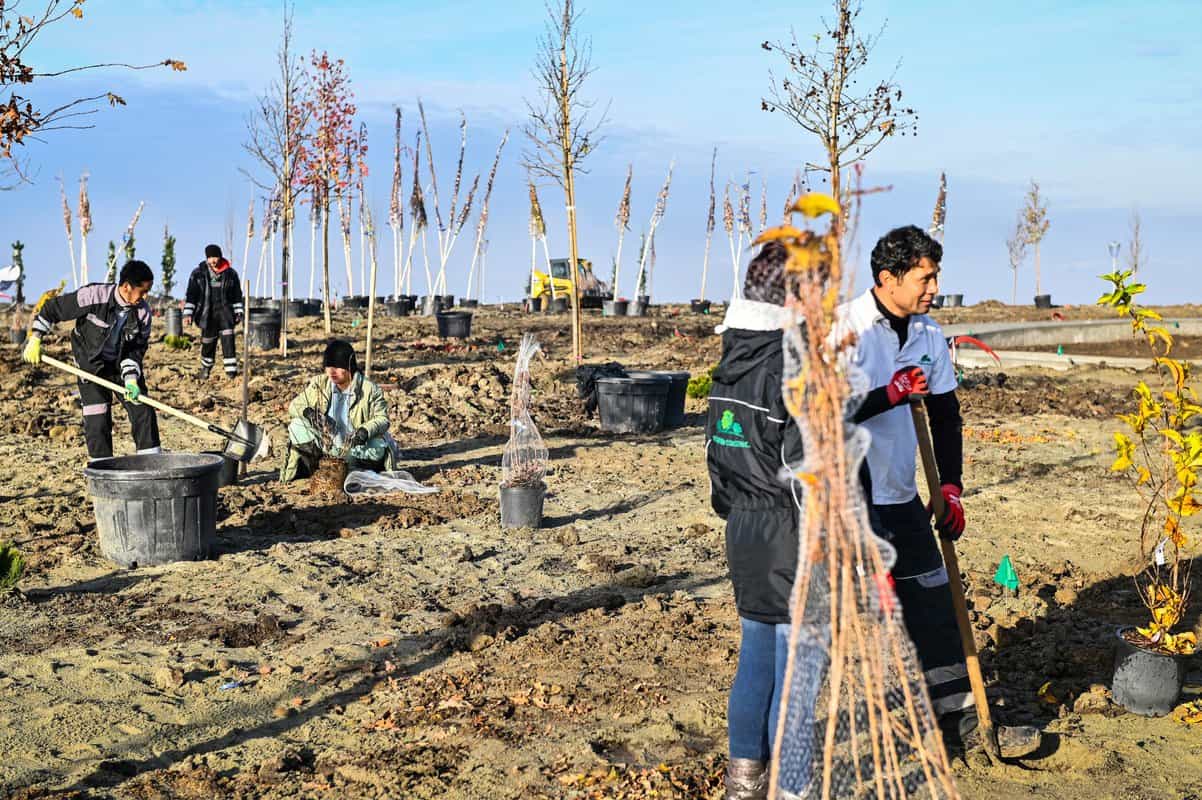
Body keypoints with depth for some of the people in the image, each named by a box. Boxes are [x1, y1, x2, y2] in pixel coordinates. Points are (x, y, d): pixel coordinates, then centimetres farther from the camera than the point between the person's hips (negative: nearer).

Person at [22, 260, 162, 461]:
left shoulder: (143, 311, -14)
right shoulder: (94, 296, -24)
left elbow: (137, 349, -8)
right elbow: (53, 308, -12)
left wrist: (131, 378, -22)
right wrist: (35, 339, -10)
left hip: (123, 364, 3)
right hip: (91, 365, -3)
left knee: (143, 410, -2)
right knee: (97, 421, -6)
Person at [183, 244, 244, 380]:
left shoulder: (230, 273, 3)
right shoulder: (198, 273, 0)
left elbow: (237, 295, 11)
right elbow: (190, 295, 0)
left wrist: (238, 313, 8)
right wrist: (188, 313, -7)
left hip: (225, 310, -1)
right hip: (207, 313, 1)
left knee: (228, 338, -16)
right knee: (207, 342, 9)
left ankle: (231, 369, -14)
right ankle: (205, 369, 30)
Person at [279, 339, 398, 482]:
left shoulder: (369, 390, -11)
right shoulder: (319, 384, -3)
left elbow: (382, 419, -12)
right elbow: (295, 405, 0)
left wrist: (365, 431, -34)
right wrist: (308, 412, -25)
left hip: (356, 448, -3)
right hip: (326, 446, 3)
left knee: (379, 446, -33)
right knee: (297, 426, -18)